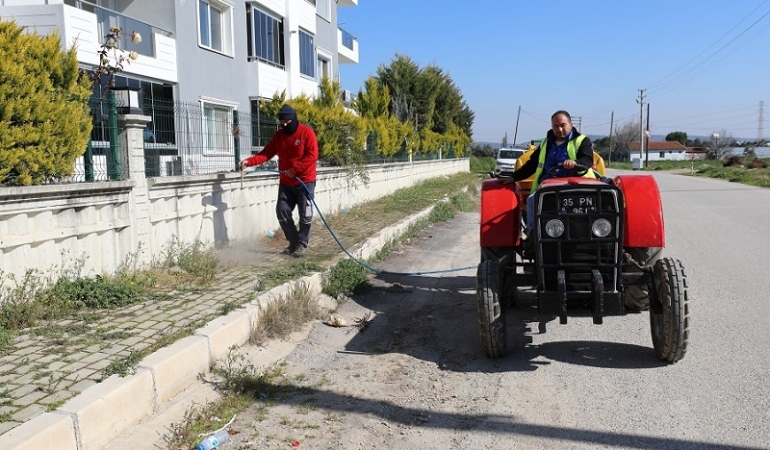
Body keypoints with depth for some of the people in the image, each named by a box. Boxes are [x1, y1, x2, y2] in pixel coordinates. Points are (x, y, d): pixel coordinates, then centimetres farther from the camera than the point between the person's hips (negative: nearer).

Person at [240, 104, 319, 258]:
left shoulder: (307, 132, -10)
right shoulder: (278, 135, 6)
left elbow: (312, 156, -17)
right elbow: (267, 153, -1)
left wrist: (294, 169, -22)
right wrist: (249, 161, -16)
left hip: (305, 181, -5)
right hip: (286, 182, 5)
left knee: (305, 215, 0)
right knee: (282, 212, 2)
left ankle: (302, 245, 14)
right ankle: (294, 242, 17)